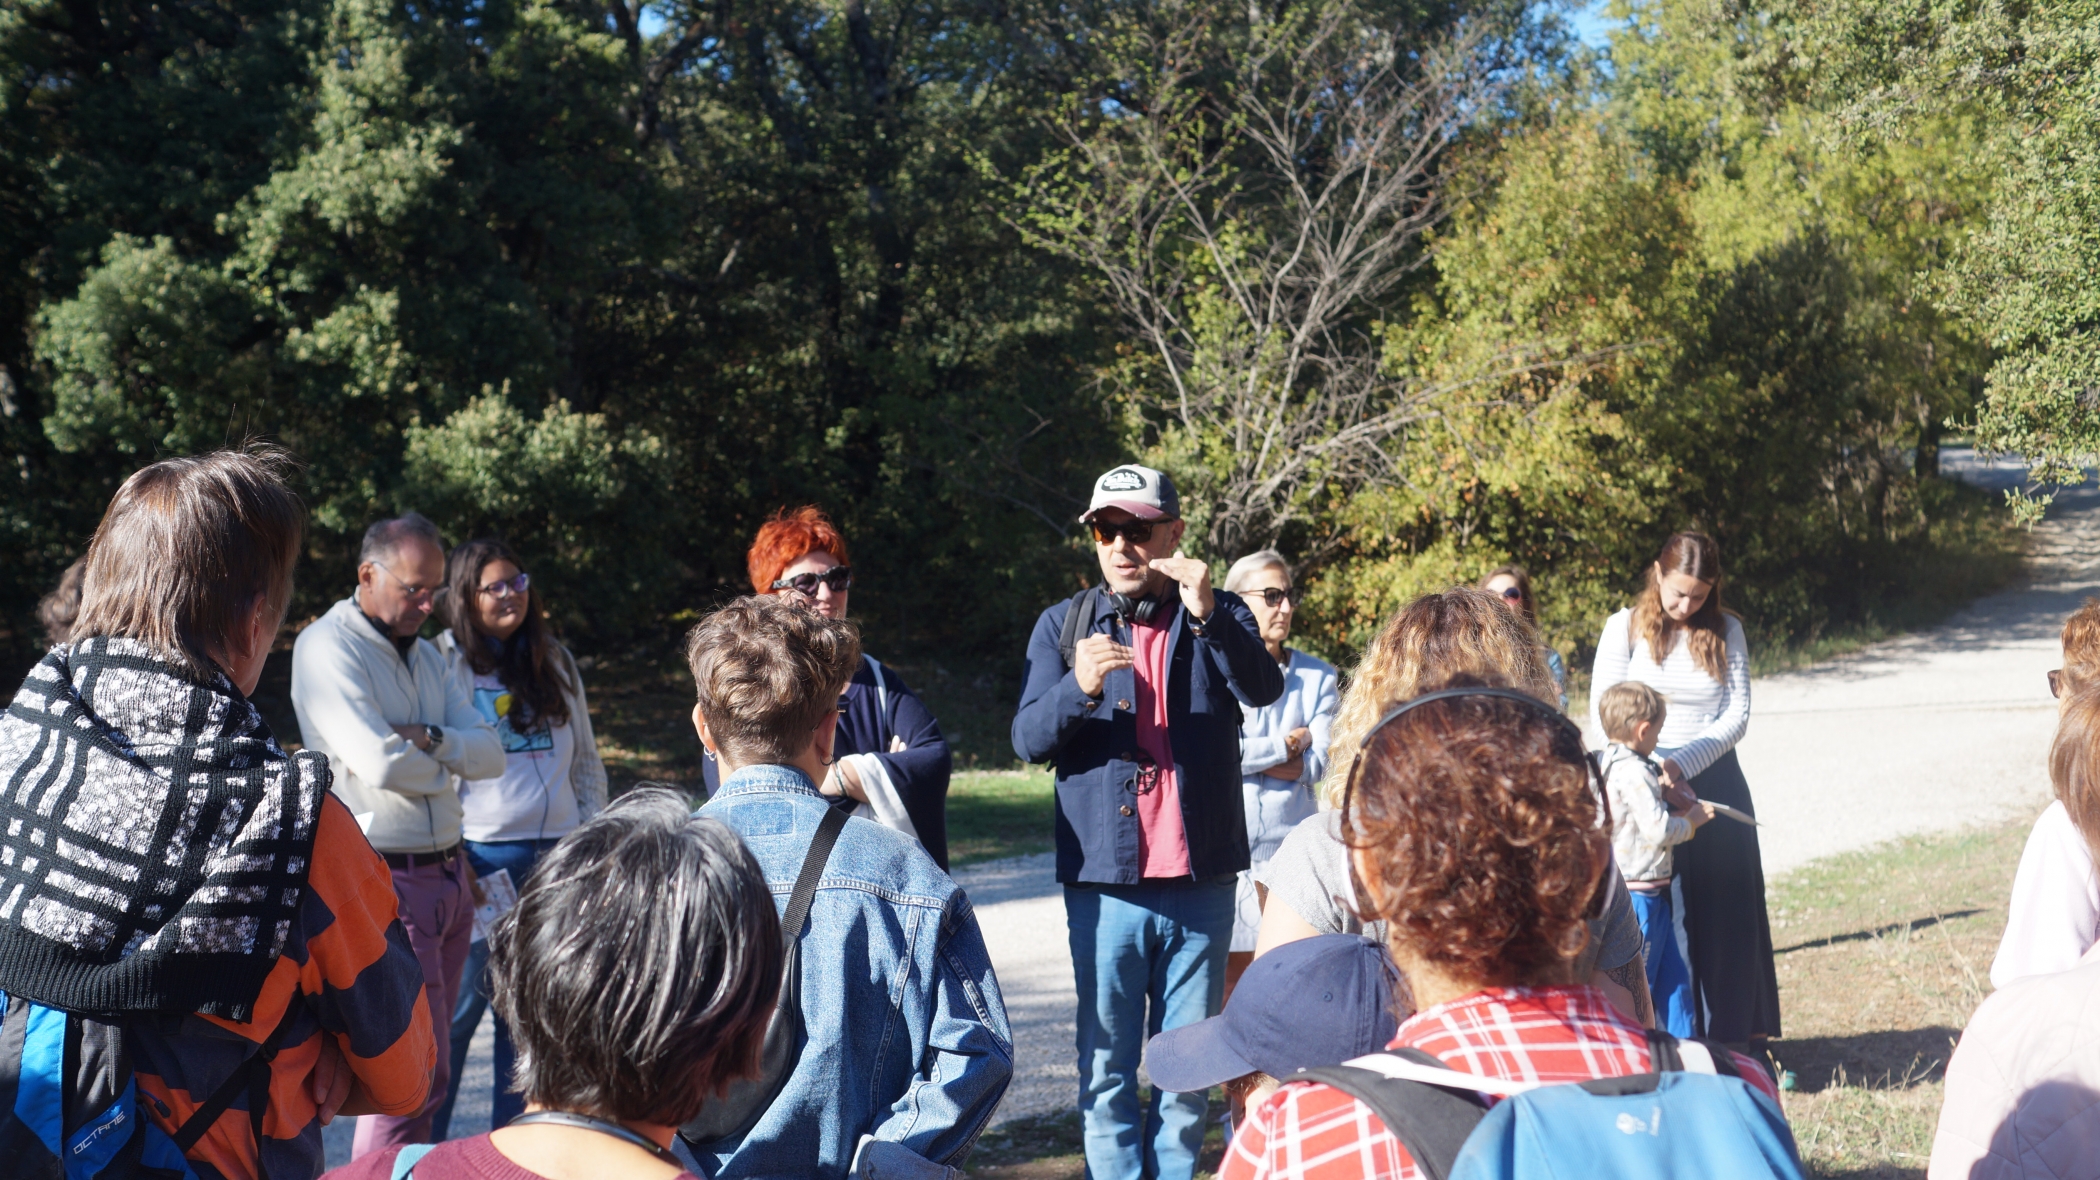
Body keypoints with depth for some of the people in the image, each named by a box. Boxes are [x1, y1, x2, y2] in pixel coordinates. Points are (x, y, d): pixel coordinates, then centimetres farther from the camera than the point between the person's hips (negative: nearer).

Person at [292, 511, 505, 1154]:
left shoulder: (425, 653, 16)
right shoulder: (327, 646, -9)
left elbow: (490, 754, 7)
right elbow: (380, 763, -21)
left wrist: (430, 738, -12)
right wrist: (447, 762, -2)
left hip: (448, 876, 8)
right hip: (388, 879, -8)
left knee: (426, 1061, 12)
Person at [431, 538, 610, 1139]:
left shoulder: (556, 660, 13)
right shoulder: (446, 661, -2)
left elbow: (586, 757, 18)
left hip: (555, 853, 5)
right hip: (482, 854, -4)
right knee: (458, 1005, -2)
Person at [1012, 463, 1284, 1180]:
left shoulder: (1218, 618, 6)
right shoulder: (1064, 625, 7)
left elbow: (1264, 690, -14)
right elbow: (1028, 740, -3)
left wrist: (1207, 615, -30)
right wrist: (1079, 687, -24)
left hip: (1201, 883, 0)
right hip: (1104, 883, 0)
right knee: (1106, 1068, 4)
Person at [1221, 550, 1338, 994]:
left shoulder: (1317, 677, 10)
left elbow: (1319, 762, -1)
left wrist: (1248, 754, -6)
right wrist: (1286, 746, -4)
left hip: (1290, 845, 2)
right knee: (1227, 978, -1)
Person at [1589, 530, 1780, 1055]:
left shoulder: (1725, 631, 5)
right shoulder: (1625, 627, -2)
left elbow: (1737, 714, -1)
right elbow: (1603, 717, -6)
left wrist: (1682, 764, -15)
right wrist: (1654, 779, -15)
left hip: (1714, 781, 2)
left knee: (1726, 912, 3)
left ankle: (1737, 1036, 13)